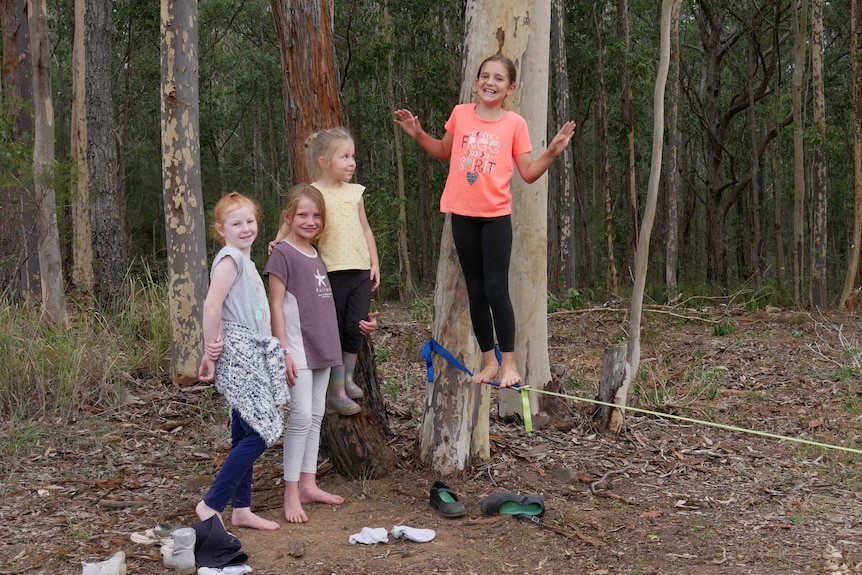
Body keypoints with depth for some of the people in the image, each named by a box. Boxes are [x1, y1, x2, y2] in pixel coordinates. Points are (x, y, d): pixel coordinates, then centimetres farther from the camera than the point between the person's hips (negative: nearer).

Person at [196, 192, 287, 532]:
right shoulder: (230, 258, -12)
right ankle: (210, 507, -7)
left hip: (254, 355, 10)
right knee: (260, 433, -12)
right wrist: (211, 351, -15)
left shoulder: (246, 260, 17)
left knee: (245, 436, 12)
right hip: (238, 354, -10)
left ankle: (241, 510, 20)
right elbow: (212, 305, -21)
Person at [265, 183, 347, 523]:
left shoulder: (316, 253, 14)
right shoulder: (283, 253, -8)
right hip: (297, 348, -8)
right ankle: (291, 493, -7)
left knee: (317, 416, 9)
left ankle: (308, 484, 16)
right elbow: (275, 304, -12)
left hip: (322, 347, 8)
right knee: (302, 416, -12)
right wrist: (283, 351, -16)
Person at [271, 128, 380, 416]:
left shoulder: (354, 192, 11)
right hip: (331, 273, -5)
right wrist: (278, 243, -19)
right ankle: (335, 392, 12)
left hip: (360, 271, 5)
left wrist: (375, 263, 11)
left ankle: (347, 379, 27)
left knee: (356, 329, 6)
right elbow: (292, 222, -2)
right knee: (333, 333, 3)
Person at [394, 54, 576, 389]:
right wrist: (419, 135, 6)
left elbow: (529, 174, -3)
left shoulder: (515, 124, -4)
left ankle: (509, 362, 7)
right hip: (462, 213, 3)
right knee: (475, 290, 10)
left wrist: (552, 152, -17)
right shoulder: (461, 114, 3)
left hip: (496, 215, -3)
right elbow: (445, 152, 20)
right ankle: (489, 360, 22)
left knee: (496, 289, -6)